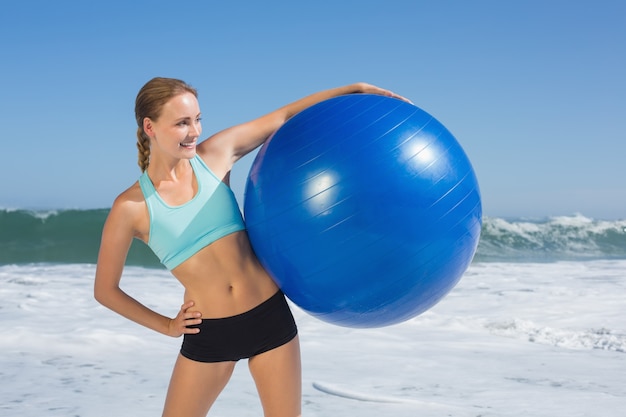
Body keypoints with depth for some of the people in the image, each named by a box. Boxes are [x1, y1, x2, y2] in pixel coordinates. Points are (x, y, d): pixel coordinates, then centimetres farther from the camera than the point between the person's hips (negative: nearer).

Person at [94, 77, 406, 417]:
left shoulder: (214, 154, -1)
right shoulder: (131, 207, -7)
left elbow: (283, 117, 6)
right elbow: (105, 290, 3)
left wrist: (357, 88, 5)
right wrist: (166, 326, 1)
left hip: (270, 316, 2)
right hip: (208, 334, -2)